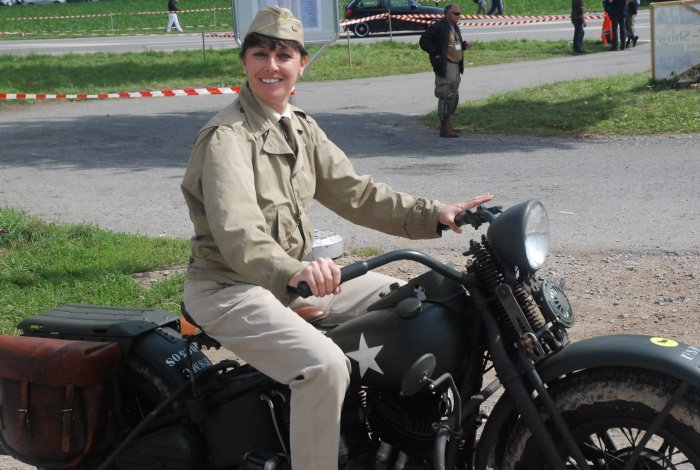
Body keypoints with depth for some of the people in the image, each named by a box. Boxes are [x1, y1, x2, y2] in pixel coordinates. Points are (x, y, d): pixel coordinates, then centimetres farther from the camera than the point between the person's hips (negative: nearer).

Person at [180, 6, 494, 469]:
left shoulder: (301, 128, 10)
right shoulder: (226, 136, -18)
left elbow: (353, 192, 7)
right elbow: (236, 232, -33)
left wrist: (434, 214, -5)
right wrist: (295, 271, -52)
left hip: (291, 277, 9)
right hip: (230, 288, -9)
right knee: (325, 364, -30)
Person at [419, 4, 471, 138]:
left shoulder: (455, 27, 15)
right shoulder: (438, 27, -13)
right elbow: (423, 41, -16)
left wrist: (464, 45, 8)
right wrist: (436, 53, -18)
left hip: (455, 66, 10)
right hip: (444, 66, -10)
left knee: (454, 96, 15)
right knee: (446, 96, -9)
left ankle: (447, 125, 25)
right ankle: (444, 128, -6)